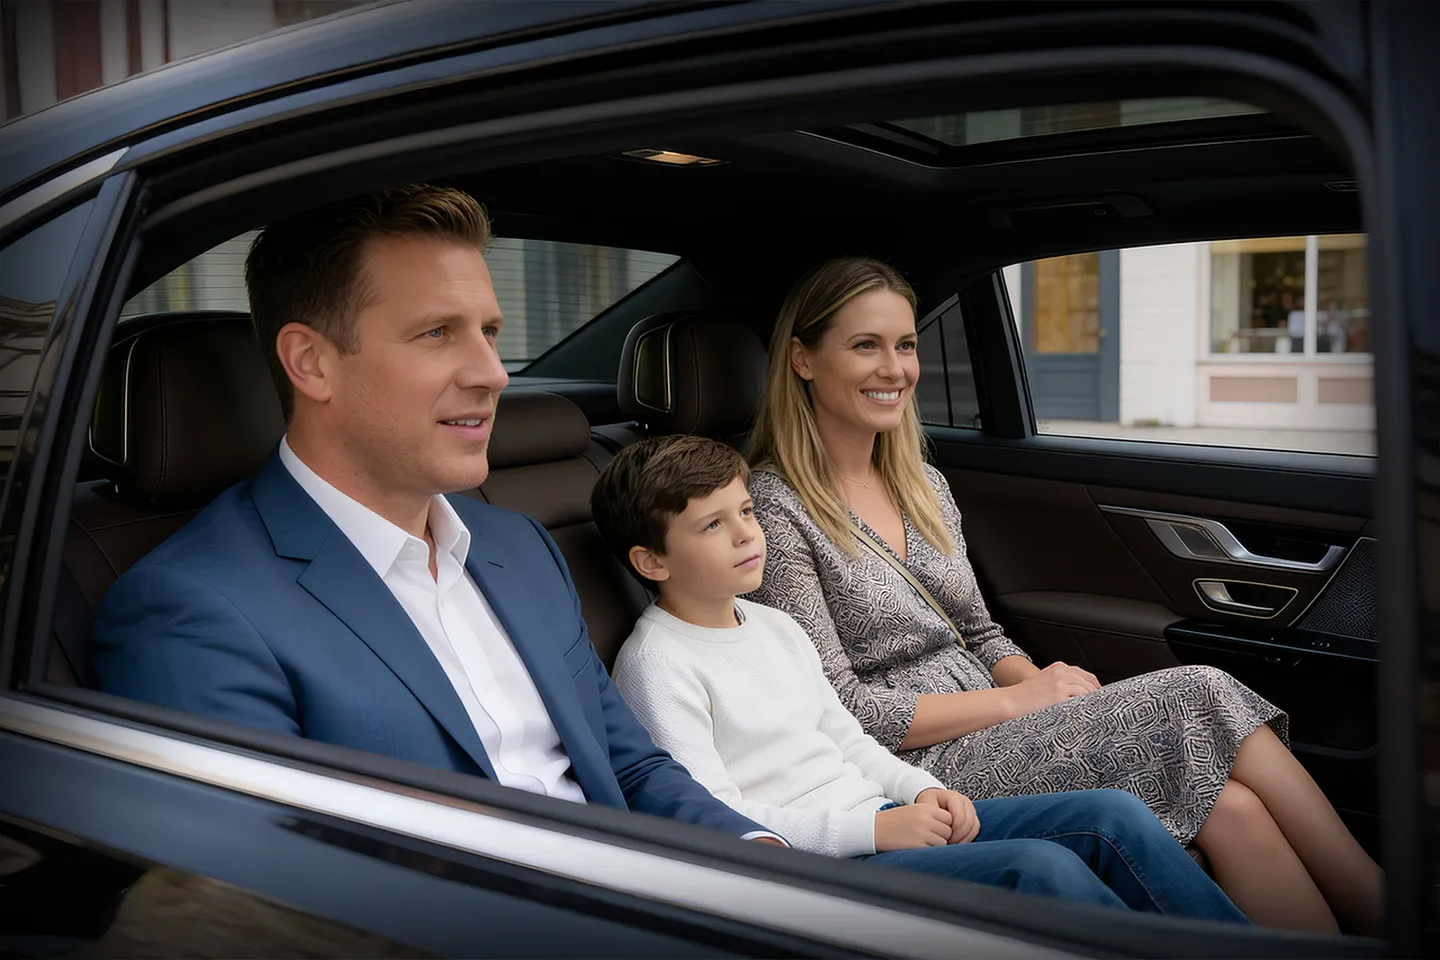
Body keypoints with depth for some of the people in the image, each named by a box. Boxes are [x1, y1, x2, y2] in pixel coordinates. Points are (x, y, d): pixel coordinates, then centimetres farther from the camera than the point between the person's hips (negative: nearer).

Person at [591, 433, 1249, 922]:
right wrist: (877, 828, -19)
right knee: (1042, 868, -26)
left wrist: (921, 791, 1)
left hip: (889, 822, 9)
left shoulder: (776, 628, 16)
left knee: (1112, 816, -5)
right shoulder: (658, 663, -10)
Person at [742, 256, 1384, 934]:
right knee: (1198, 696, -19)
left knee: (1231, 807, -18)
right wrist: (1014, 700, -14)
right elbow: (836, 709, -15)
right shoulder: (775, 511, -11)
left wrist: (1044, 681, -4)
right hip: (916, 770, -7)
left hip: (993, 741, 7)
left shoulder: (925, 485, 13)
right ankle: (1381, 912, -7)